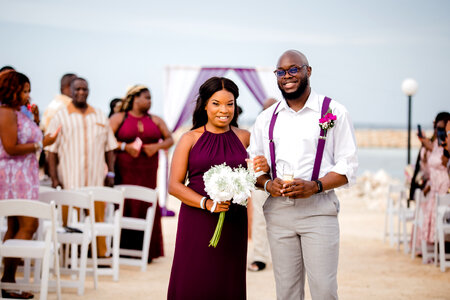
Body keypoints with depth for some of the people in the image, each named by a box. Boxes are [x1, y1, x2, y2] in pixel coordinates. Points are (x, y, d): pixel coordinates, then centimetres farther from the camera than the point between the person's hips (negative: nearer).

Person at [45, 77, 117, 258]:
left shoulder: (100, 117, 14)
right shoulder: (60, 117, 4)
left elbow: (109, 147, 17)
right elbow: (51, 149, 1)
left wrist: (111, 173, 7)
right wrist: (54, 178, -6)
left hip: (96, 181, 3)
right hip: (70, 182, -3)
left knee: (98, 219, 2)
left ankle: (101, 254, 9)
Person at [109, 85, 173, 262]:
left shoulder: (155, 120, 15)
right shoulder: (119, 118, 5)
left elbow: (170, 139, 12)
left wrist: (157, 146, -6)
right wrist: (124, 146, -13)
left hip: (148, 172, 3)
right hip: (125, 171, -3)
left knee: (146, 207, -3)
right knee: (125, 208, -8)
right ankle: (124, 249, -3)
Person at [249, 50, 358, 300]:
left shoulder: (334, 112, 3)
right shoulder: (266, 119, 14)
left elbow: (347, 167, -1)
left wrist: (314, 186, -17)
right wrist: (268, 184, -6)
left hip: (319, 210, -3)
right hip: (278, 211, 3)